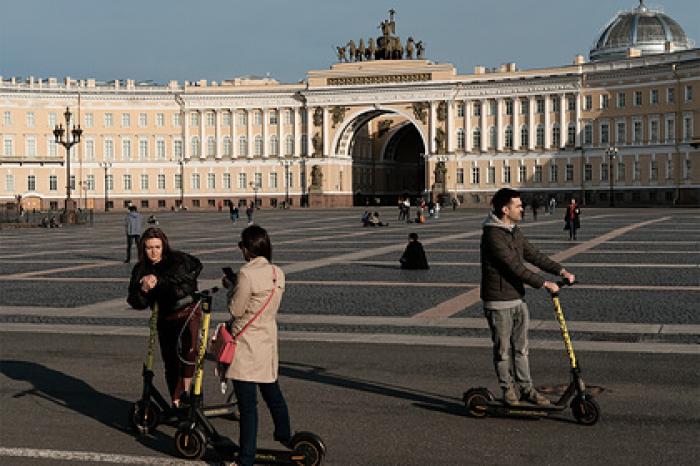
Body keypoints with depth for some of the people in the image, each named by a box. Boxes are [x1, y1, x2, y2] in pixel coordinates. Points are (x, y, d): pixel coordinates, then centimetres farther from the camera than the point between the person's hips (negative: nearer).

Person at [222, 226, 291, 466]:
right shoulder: (278, 273, 2)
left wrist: (230, 288, 4)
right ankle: (284, 435, 42)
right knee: (272, 393, 25)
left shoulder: (247, 274, -20)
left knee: (247, 403, -2)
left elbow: (236, 310, -12)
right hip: (268, 342, 7)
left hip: (246, 347, -7)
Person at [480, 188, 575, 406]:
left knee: (521, 347, 13)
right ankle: (507, 390, 18)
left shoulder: (515, 231, 11)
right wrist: (544, 284, -21)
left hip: (518, 299, 8)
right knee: (503, 350, 6)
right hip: (499, 303, -8)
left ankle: (526, 389, 22)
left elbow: (534, 255, 13)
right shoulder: (493, 235, -20)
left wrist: (560, 270, 2)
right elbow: (515, 267, -23)